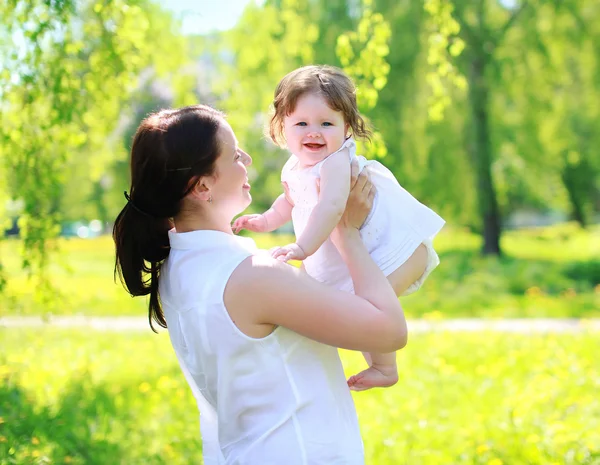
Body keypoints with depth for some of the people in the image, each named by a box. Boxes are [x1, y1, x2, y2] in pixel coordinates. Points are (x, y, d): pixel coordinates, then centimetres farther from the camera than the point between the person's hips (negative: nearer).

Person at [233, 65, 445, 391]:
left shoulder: (336, 162, -27)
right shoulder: (294, 170, 1)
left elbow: (331, 206, -44)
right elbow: (291, 202, 25)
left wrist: (301, 248, -50)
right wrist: (266, 221, 15)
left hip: (399, 246, -10)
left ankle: (384, 368, -5)